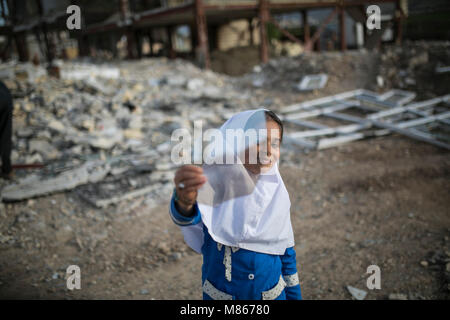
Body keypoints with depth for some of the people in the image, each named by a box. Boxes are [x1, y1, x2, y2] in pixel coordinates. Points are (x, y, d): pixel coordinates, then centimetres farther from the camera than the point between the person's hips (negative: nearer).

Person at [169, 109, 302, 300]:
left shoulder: (277, 194, -7)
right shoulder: (217, 182, -20)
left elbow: (286, 252, 4)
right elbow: (190, 216, -41)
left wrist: (294, 295, 9)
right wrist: (185, 200, -63)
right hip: (220, 294, -2)